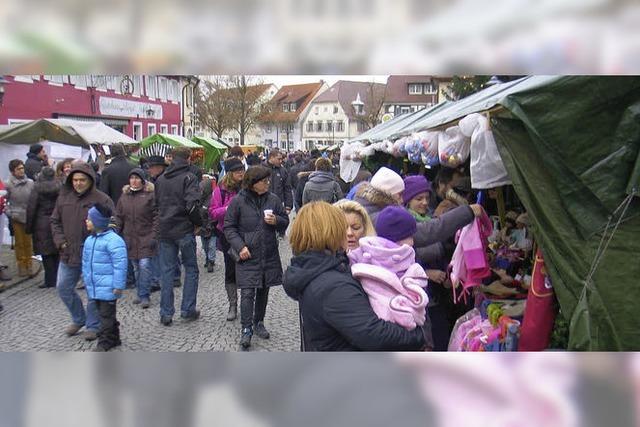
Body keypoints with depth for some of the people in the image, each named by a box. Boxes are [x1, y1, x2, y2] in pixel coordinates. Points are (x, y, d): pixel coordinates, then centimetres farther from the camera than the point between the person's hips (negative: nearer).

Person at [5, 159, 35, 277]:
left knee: (28, 242, 9)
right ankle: (21, 266, 18)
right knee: (19, 243, 8)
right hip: (16, 217, -1)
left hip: (29, 217, 1)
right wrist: (9, 212, -9)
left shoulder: (30, 183, -6)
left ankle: (28, 265, 20)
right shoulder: (8, 185, -8)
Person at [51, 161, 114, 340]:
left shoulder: (102, 200, -10)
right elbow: (55, 222, 14)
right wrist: (60, 241, 0)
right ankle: (79, 319, 33)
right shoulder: (63, 197, 5)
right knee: (63, 288, 12)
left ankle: (93, 325, 22)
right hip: (68, 253, 5)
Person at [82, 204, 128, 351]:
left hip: (108, 288, -9)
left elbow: (120, 265, -20)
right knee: (103, 313, 17)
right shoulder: (89, 240, 11)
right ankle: (114, 338, 29)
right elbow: (86, 263, 20)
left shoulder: (113, 240, -18)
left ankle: (104, 342, 7)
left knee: (106, 315, -1)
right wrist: (87, 281, 21)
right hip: (94, 288, 9)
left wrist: (118, 285, -20)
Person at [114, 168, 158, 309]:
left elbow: (156, 216, -7)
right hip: (130, 238, 5)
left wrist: (154, 235, -12)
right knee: (136, 268, 11)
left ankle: (144, 296, 0)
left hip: (146, 237, -5)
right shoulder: (125, 195, 11)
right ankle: (141, 294, 22)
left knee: (144, 265, -10)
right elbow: (119, 217, 13)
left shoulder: (150, 194, -4)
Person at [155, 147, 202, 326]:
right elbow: (193, 204, -20)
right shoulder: (189, 177, -10)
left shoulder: (160, 179, 10)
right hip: (184, 230, -5)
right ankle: (188, 310, 11)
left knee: (167, 271, 10)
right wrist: (198, 222, -6)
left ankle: (166, 313, 12)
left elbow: (156, 202, 14)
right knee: (191, 269, 10)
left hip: (164, 230, 5)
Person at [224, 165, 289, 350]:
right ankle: (246, 329, 2)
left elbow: (285, 222, 12)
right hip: (248, 256, -4)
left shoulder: (273, 199, 3)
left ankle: (258, 323, 30)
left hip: (269, 255, 4)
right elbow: (229, 227, -2)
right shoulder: (238, 201, -6)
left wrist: (276, 221, -12)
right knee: (247, 293, -7)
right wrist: (240, 246, -14)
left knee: (263, 291, 14)